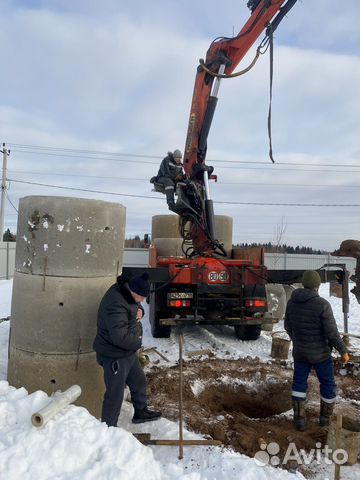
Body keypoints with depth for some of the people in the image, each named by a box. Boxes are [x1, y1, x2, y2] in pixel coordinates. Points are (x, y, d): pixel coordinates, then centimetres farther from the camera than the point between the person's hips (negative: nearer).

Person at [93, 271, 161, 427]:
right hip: (115, 357, -10)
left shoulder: (126, 293, -4)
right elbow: (121, 337, -38)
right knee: (115, 395, 5)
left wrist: (139, 311, -8)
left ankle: (140, 412, 47)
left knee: (139, 382, 25)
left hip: (128, 351, 10)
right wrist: (137, 342, -18)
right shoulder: (115, 305, -34)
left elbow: (137, 306, 16)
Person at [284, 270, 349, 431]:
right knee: (328, 384, 18)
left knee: (299, 383, 17)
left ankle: (299, 419, 19)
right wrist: (343, 351, -5)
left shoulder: (292, 301, -5)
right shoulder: (322, 304, -22)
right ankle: (325, 417, 33)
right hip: (319, 352, -4)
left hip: (299, 351, 4)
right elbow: (332, 333, -19)